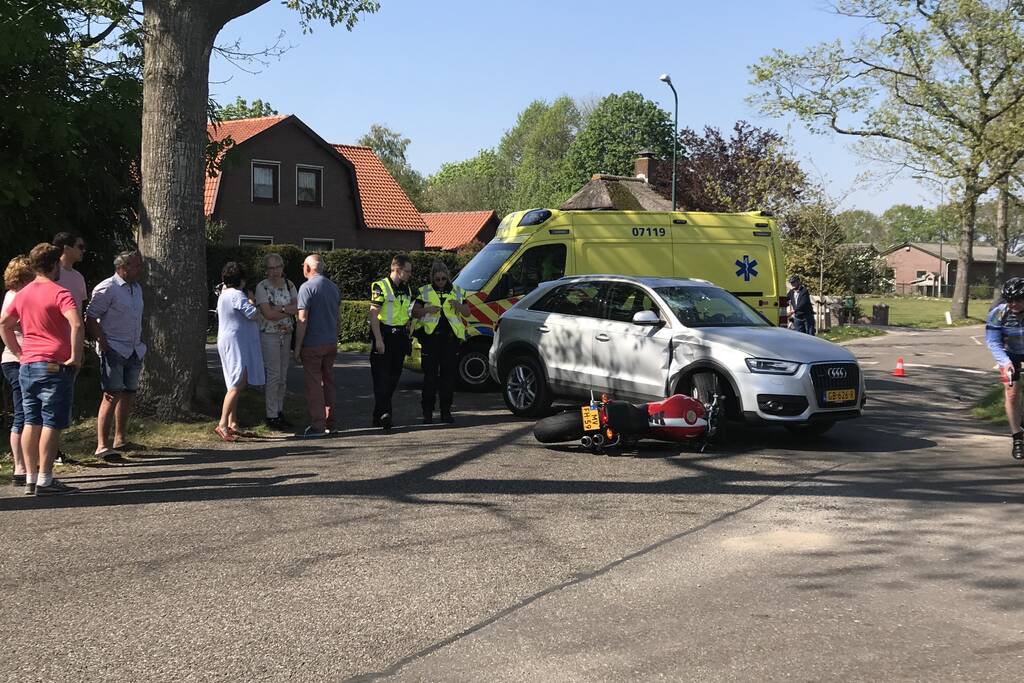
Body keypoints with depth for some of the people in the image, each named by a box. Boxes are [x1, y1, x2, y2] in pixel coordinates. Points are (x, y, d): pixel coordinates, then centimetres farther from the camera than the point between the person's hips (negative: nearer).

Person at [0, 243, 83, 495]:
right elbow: (76, 324, -24)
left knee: (31, 422, 11)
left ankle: (31, 479, 14)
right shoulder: (59, 293, -10)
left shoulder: (22, 294, 12)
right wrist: (75, 357, -16)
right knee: (52, 424, -3)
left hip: (27, 366, 7)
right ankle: (45, 480, -3)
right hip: (54, 367, -7)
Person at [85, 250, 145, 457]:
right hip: (114, 350, -8)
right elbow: (90, 320, -12)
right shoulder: (106, 289, -10)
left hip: (133, 351, 8)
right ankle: (102, 445, -12)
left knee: (129, 393, 11)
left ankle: (120, 439, 22)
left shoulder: (137, 288, 16)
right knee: (112, 395, -13)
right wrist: (104, 345, -18)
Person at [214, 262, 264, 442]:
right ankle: (222, 425, -17)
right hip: (237, 343, -11)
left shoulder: (224, 294, 15)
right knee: (238, 384, -13)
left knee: (236, 385, 14)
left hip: (229, 343, 11)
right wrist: (252, 302, -1)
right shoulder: (236, 295, -16)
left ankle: (232, 423, 15)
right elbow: (252, 314, -18)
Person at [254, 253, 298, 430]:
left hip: (286, 334, 6)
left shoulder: (288, 284, 9)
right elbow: (268, 314, -16)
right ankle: (271, 417, -1)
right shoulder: (262, 287, -7)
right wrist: (289, 310, -8)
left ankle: (280, 412, 19)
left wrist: (279, 308, -15)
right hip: (268, 335, -6)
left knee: (283, 376, 10)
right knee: (272, 376, -6)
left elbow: (297, 307, -2)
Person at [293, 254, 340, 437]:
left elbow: (303, 319, -15)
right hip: (331, 343, 7)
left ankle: (317, 425, -1)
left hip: (312, 345, -7)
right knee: (328, 382, 14)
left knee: (313, 384, -2)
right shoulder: (333, 287, 10)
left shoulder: (307, 287, -12)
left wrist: (297, 347, -11)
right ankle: (329, 423, 19)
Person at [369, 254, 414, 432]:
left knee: (394, 377, 8)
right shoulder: (380, 287, -8)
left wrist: (407, 337, 18)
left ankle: (380, 415, 15)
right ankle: (384, 413, -19)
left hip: (400, 337, 7)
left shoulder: (406, 289, 15)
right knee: (382, 377, -11)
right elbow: (373, 314, -12)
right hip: (384, 336, -7)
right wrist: (378, 340, -19)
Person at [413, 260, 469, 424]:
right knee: (430, 375, -4)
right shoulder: (424, 291, 7)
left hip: (451, 337, 2)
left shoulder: (457, 291, 13)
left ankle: (446, 411, 11)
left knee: (449, 374, 3)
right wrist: (428, 309, -13)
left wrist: (458, 306, -8)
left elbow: (467, 312, 14)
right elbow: (414, 312, 6)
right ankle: (427, 412, 2)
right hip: (430, 337, -2)